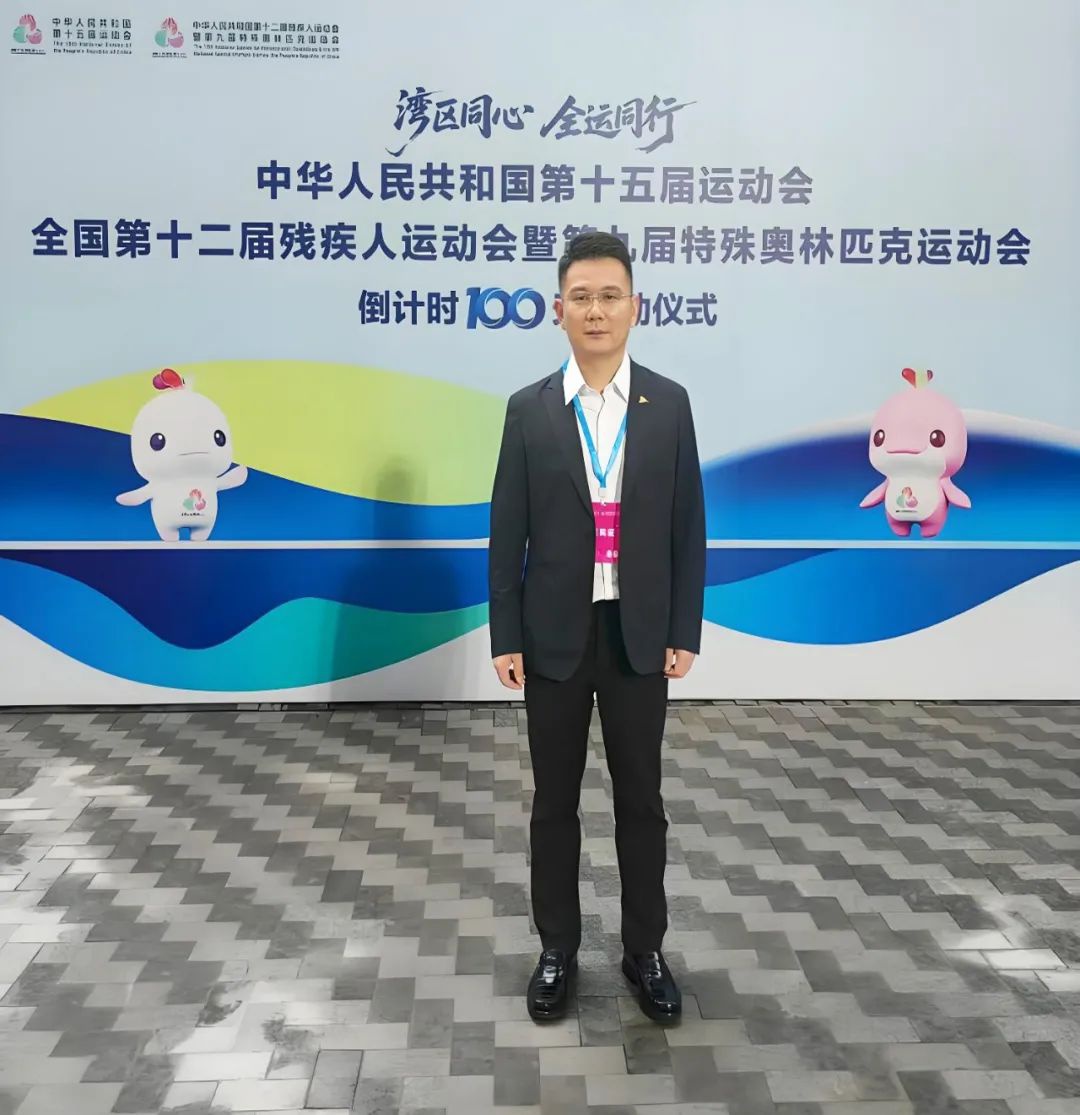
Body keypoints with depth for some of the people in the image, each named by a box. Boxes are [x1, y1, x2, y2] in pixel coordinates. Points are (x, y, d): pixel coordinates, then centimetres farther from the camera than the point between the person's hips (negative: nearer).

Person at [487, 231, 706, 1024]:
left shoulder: (669, 404, 0)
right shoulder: (529, 410, -1)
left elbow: (689, 527, 1)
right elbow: (507, 534, -1)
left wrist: (686, 632, -2)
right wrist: (505, 639, -4)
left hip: (639, 635, 0)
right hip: (555, 635, 0)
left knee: (641, 800, 11)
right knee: (555, 802, 11)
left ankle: (645, 950, 29)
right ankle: (558, 950, 29)